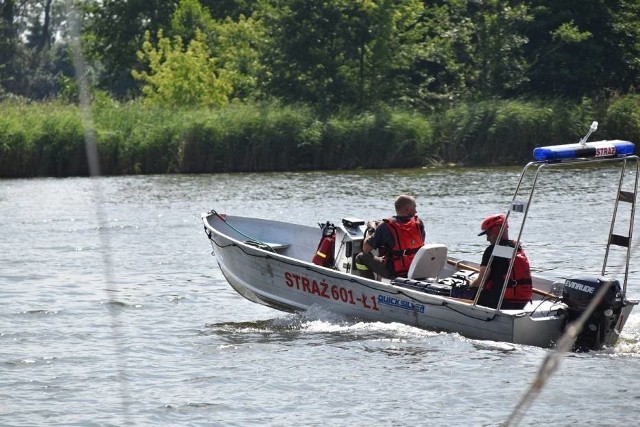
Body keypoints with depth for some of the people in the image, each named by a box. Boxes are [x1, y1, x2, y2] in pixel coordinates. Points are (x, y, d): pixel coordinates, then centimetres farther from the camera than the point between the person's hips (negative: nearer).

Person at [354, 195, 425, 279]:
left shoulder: (385, 226, -16)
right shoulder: (419, 223, -6)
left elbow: (366, 249, -9)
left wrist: (371, 229, 11)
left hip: (394, 273, -5)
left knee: (360, 257, 10)